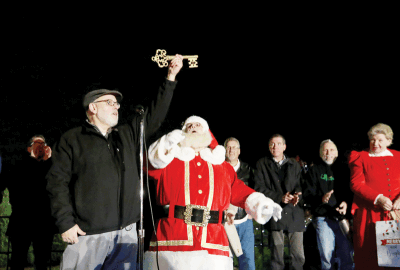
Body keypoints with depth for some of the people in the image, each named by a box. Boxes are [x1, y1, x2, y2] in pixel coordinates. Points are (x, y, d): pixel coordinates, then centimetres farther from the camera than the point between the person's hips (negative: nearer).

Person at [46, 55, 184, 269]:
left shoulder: (127, 135, 17)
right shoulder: (71, 140, 3)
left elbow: (154, 115, 15)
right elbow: (58, 182, -2)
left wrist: (170, 77, 11)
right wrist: (66, 223, -10)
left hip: (126, 233, 5)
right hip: (87, 234, -4)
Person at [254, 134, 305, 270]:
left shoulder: (294, 164, 18)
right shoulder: (262, 164, 9)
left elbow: (301, 184, 10)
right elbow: (260, 188, -1)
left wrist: (297, 195, -13)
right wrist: (280, 197, -12)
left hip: (295, 213, 2)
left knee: (298, 254, -1)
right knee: (277, 254, 0)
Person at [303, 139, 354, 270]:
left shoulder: (343, 169, 13)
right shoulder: (314, 170, 7)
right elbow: (307, 195, -2)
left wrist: (346, 202, -10)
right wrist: (321, 199, -20)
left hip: (343, 218, 2)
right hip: (323, 219, -2)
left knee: (347, 254, 3)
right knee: (327, 255, -2)